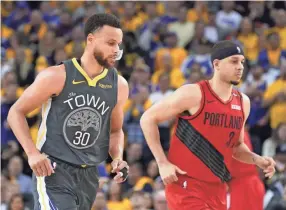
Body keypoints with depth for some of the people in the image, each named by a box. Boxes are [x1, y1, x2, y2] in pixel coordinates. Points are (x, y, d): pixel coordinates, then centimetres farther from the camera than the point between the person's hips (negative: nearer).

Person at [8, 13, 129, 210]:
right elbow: (16, 112, -3)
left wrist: (118, 158, -1)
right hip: (53, 170, -6)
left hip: (89, 176, 6)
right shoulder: (57, 77, -11)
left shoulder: (119, 85, 4)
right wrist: (32, 153, -15)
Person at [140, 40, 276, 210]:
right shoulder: (193, 94, -12)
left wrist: (257, 160, 2)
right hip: (186, 185, -7)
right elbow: (148, 119, -6)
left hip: (217, 189, 7)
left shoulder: (243, 102, 9)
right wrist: (163, 163, -12)